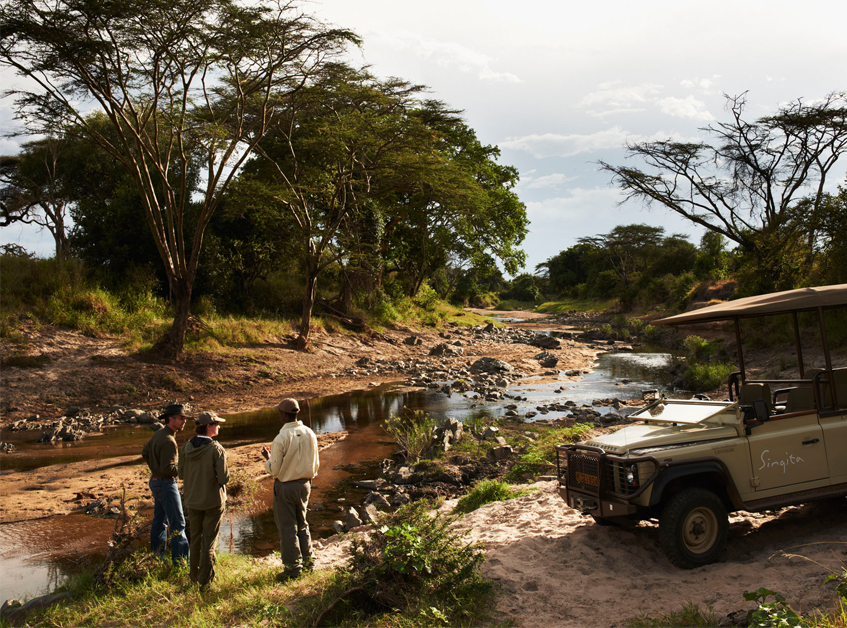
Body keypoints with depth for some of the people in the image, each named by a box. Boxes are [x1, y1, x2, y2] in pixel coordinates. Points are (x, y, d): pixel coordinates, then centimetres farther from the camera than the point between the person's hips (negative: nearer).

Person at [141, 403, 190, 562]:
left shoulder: (159, 434, 6)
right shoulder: (168, 441, -24)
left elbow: (145, 453, 20)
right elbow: (168, 468, -26)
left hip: (156, 481, 10)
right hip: (166, 484, -10)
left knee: (159, 521, 17)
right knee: (177, 523, -6)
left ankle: (157, 557, 26)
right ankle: (180, 561, -5)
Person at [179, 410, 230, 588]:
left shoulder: (186, 447, -4)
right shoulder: (216, 449, -19)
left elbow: (181, 474, 4)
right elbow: (224, 478, -20)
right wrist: (226, 471, 2)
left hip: (192, 501, 5)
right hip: (213, 501, -4)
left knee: (195, 539, 19)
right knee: (209, 542, 6)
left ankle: (194, 576, 31)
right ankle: (205, 580, 11)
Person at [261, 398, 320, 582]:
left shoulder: (281, 438, -20)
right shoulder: (310, 434, -2)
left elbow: (274, 470, -15)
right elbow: (315, 464, 5)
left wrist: (267, 458, 3)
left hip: (285, 486, -6)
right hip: (304, 484, 6)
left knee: (287, 527, 5)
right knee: (301, 523, 21)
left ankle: (293, 567, 12)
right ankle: (307, 559, 27)